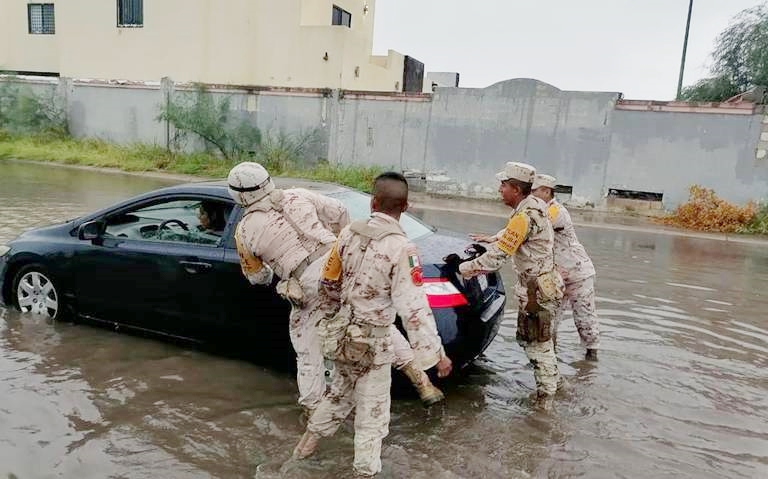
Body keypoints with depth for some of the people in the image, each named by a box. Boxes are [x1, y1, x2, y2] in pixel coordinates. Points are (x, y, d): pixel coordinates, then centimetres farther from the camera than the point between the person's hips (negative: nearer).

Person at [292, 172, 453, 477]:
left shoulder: (349, 233, -3)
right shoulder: (401, 248, -20)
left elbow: (329, 284, 7)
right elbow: (413, 308, -22)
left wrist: (329, 318, 24)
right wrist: (436, 354, -15)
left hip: (343, 332, 6)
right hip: (372, 341, -6)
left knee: (340, 391, 27)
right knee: (372, 408, 11)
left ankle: (308, 442, 42)